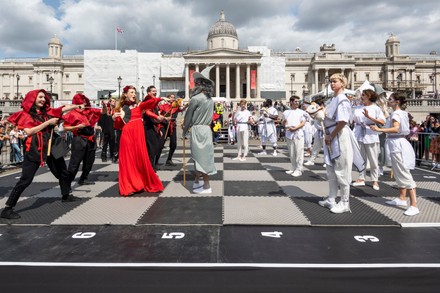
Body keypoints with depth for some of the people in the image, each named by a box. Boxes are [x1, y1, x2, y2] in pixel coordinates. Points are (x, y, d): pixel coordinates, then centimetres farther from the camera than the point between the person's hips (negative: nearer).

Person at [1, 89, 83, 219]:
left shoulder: (47, 112, 9)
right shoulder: (25, 114, -3)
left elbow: (64, 108, 5)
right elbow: (29, 131, -15)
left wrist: (78, 106, -9)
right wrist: (48, 122, -14)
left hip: (50, 147, 6)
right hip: (34, 149, -6)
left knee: (63, 173, 18)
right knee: (25, 180, -8)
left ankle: (66, 196, 38)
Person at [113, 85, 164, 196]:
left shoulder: (139, 105, 10)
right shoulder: (121, 108, 12)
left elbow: (152, 102, -5)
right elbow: (118, 126, 11)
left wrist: (161, 98, -21)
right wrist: (115, 118, -7)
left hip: (138, 135, 0)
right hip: (127, 135, 1)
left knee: (141, 158, 1)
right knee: (128, 160, 2)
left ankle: (144, 183, 16)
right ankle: (130, 186, 9)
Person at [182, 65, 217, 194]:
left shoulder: (195, 98, -13)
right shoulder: (210, 100, 9)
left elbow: (188, 116, -6)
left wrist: (184, 132, 6)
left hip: (197, 130, -7)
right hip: (206, 129, 7)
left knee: (201, 156, -2)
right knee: (202, 155, 15)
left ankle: (206, 186, 3)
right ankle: (197, 181, 26)